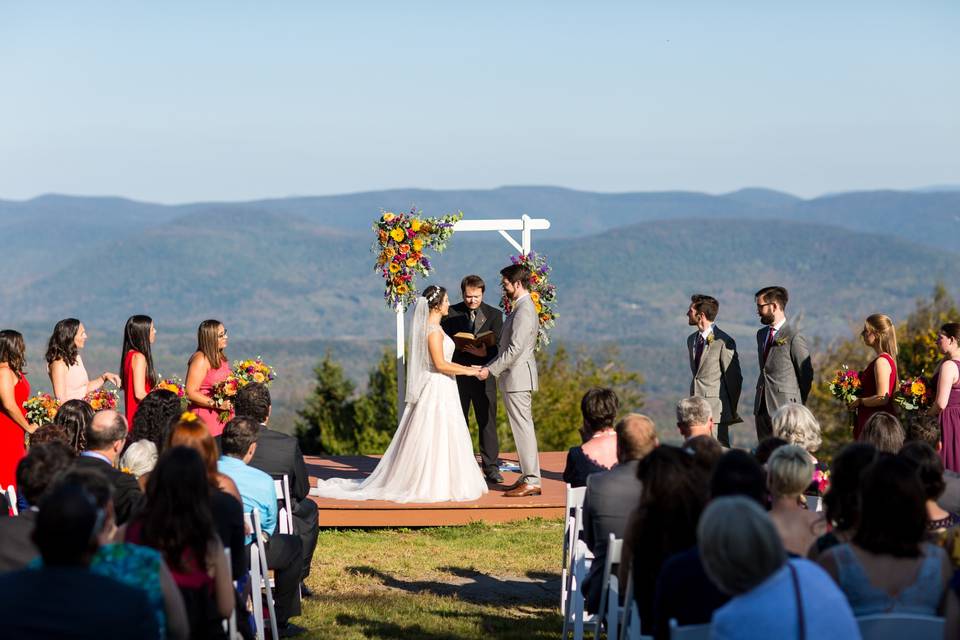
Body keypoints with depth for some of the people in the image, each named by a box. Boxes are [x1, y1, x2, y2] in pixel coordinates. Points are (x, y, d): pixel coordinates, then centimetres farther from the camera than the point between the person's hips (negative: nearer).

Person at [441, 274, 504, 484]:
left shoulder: (494, 315, 4)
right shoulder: (451, 313, 3)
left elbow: (498, 347, -2)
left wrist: (484, 352, -22)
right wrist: (457, 346, -15)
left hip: (483, 376, 0)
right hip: (457, 374, 0)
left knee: (487, 422, 0)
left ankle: (490, 467, 4)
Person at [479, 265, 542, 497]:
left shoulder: (525, 310, -17)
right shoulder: (521, 307, 16)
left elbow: (515, 349, -22)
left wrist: (491, 369, -16)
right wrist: (490, 365, 16)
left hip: (518, 377, -10)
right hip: (515, 376, 10)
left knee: (523, 428, -8)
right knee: (522, 427, 13)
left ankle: (531, 482, -6)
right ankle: (528, 476, 18)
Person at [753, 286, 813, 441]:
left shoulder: (794, 338, -11)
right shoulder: (761, 334, 15)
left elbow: (806, 375, -6)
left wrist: (797, 405, 1)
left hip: (785, 408, -8)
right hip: (762, 408, 8)